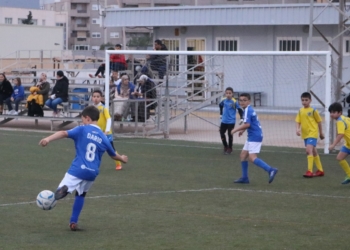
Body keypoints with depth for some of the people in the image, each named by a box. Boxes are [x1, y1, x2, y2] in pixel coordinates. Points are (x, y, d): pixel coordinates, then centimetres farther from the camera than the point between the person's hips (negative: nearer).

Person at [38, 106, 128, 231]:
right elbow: (113, 155, 30)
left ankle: (64, 189, -48)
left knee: (61, 190, -12)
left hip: (78, 169, -4)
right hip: (92, 173, 5)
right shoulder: (103, 137, 14)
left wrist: (48, 139, -25)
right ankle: (73, 222, 23)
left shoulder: (82, 130, 2)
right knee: (81, 194, 26)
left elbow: (64, 133, -15)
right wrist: (122, 158, 52)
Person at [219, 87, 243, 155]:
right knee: (221, 132, 7)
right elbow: (220, 105, 20)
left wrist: (241, 118, -18)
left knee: (230, 134, 0)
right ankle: (225, 146, 27)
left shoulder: (234, 102, -16)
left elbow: (240, 110, -12)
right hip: (224, 121, 5)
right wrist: (221, 114, 22)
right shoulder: (224, 100, -2)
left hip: (231, 121, -5)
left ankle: (230, 149, 17)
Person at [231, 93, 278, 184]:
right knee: (243, 154, 13)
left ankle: (270, 170, -24)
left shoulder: (247, 110, -14)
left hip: (254, 137, -10)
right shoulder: (249, 109, 16)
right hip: (252, 136, 10)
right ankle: (244, 178, 17)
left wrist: (236, 129, -14)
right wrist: (242, 130, 24)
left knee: (252, 157, -16)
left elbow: (247, 124, -24)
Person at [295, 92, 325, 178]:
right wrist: (297, 129, -16)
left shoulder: (313, 111, -7)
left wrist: (321, 133, 7)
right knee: (313, 152, 16)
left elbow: (319, 121, 1)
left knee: (309, 150, -21)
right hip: (305, 134, 6)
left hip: (312, 133, -6)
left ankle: (309, 171, -23)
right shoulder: (300, 111, 6)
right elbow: (298, 121, 4)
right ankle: (320, 170, 28)